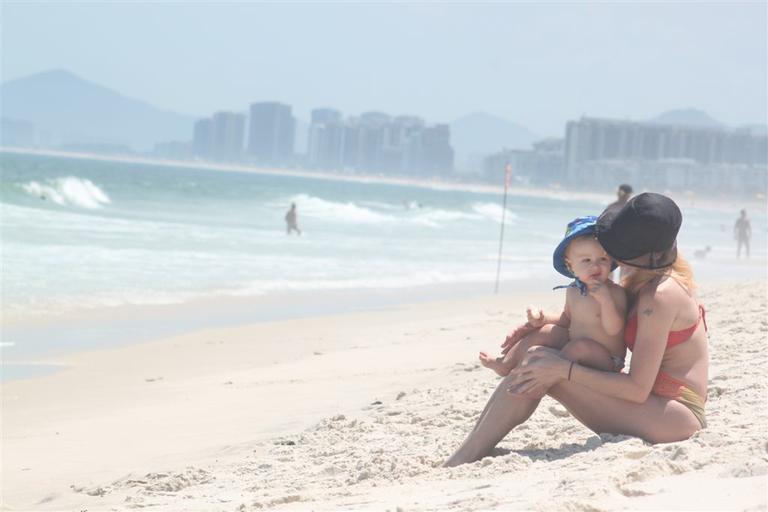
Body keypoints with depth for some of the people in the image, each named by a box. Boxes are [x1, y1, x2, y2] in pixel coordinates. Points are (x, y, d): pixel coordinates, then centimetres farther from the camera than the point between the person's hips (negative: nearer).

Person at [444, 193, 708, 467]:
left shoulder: (660, 296, -20)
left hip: (677, 420, -10)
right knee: (539, 338, 5)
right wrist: (541, 321, 7)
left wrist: (565, 369, -21)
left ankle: (459, 464, -16)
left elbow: (638, 389, -21)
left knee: (540, 375, -19)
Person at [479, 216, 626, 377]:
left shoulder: (615, 293, -17)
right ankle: (505, 365, 10)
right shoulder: (573, 291, 3)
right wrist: (544, 319, 0)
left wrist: (606, 300, -35)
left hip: (606, 362, -7)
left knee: (580, 346, -33)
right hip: (577, 357, 8)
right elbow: (566, 319, 19)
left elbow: (613, 330, -23)